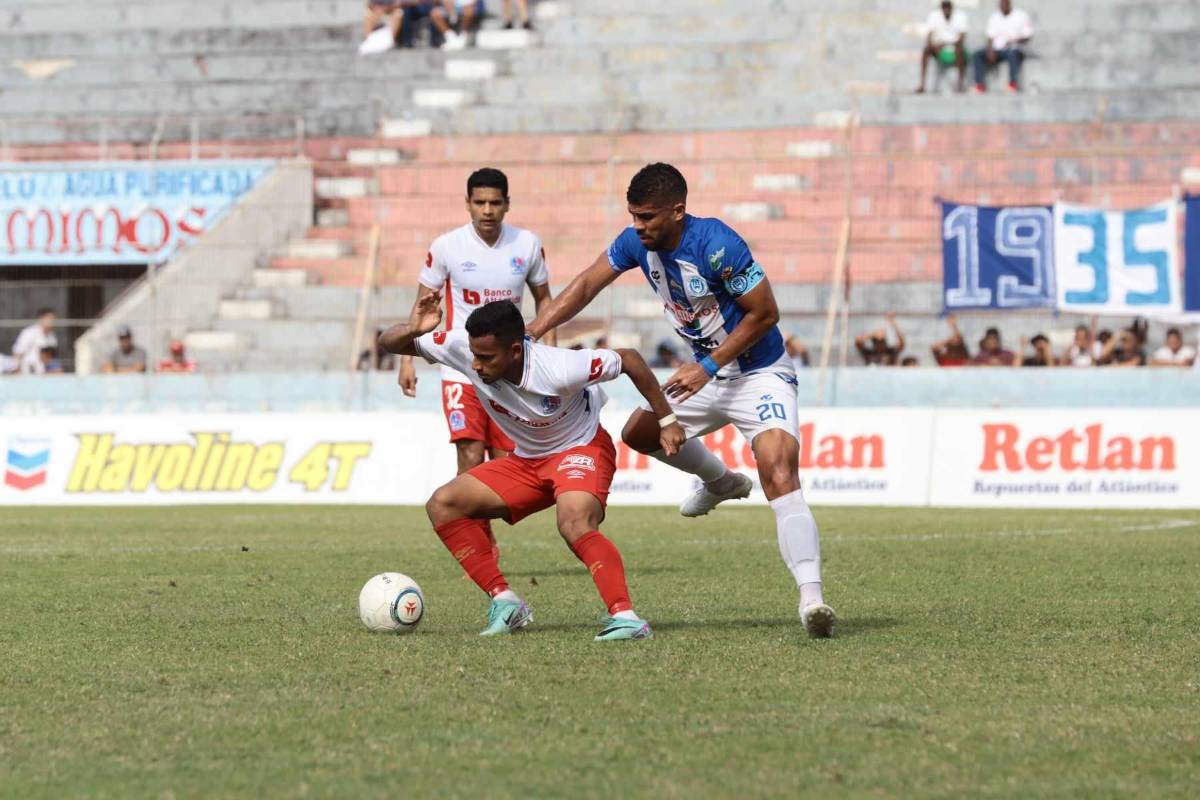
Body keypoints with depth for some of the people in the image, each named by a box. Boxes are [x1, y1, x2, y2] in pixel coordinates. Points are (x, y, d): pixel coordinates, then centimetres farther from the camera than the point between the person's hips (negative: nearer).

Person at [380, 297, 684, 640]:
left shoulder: (559, 370, -34)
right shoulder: (462, 347, -21)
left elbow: (629, 359, -18)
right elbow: (389, 343, -12)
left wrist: (666, 420, -11)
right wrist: (412, 330, -36)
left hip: (580, 449, -7)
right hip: (527, 460, 7)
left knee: (574, 526, -36)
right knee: (442, 504, -8)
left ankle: (625, 617, -37)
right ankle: (504, 602, -7)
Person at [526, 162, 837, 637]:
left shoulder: (718, 245, -29)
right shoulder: (637, 242, -7)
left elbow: (764, 314, -21)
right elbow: (585, 286, 4)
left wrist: (708, 368, -21)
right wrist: (531, 331, -7)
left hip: (760, 375, -8)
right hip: (708, 372, 8)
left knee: (780, 476, -27)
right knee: (639, 433, 18)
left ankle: (811, 598, -37)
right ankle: (721, 483, 43)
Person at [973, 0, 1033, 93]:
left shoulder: (1021, 16, 1)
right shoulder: (994, 17, 14)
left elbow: (1027, 37, -3)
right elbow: (991, 38, 10)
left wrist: (1014, 41, -22)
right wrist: (990, 51, -9)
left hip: (1014, 48, -5)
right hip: (997, 50, 5)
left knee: (1013, 53, -41)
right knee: (978, 54, -21)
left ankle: (1013, 82, -40)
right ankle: (980, 84, -27)